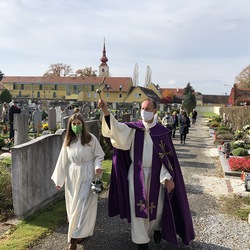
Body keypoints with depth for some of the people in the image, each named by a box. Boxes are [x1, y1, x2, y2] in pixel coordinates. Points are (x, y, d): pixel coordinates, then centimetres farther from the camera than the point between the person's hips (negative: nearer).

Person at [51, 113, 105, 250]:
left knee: (82, 205, -3)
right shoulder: (68, 141, 3)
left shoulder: (91, 138, -9)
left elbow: (99, 155, -1)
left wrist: (97, 166, -21)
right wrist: (59, 180, 7)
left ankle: (74, 237, 6)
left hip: (87, 176, -4)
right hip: (72, 177, 4)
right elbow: (63, 161, 6)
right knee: (73, 205, 13)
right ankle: (79, 233, 33)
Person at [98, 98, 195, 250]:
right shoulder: (134, 128, -4)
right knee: (138, 207, 6)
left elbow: (167, 156, -4)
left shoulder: (162, 131, -4)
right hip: (137, 174, 0)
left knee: (157, 206, 12)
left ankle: (157, 228, 44)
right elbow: (117, 129, -23)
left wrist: (168, 177, -11)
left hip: (155, 174, 0)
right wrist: (106, 112, -39)